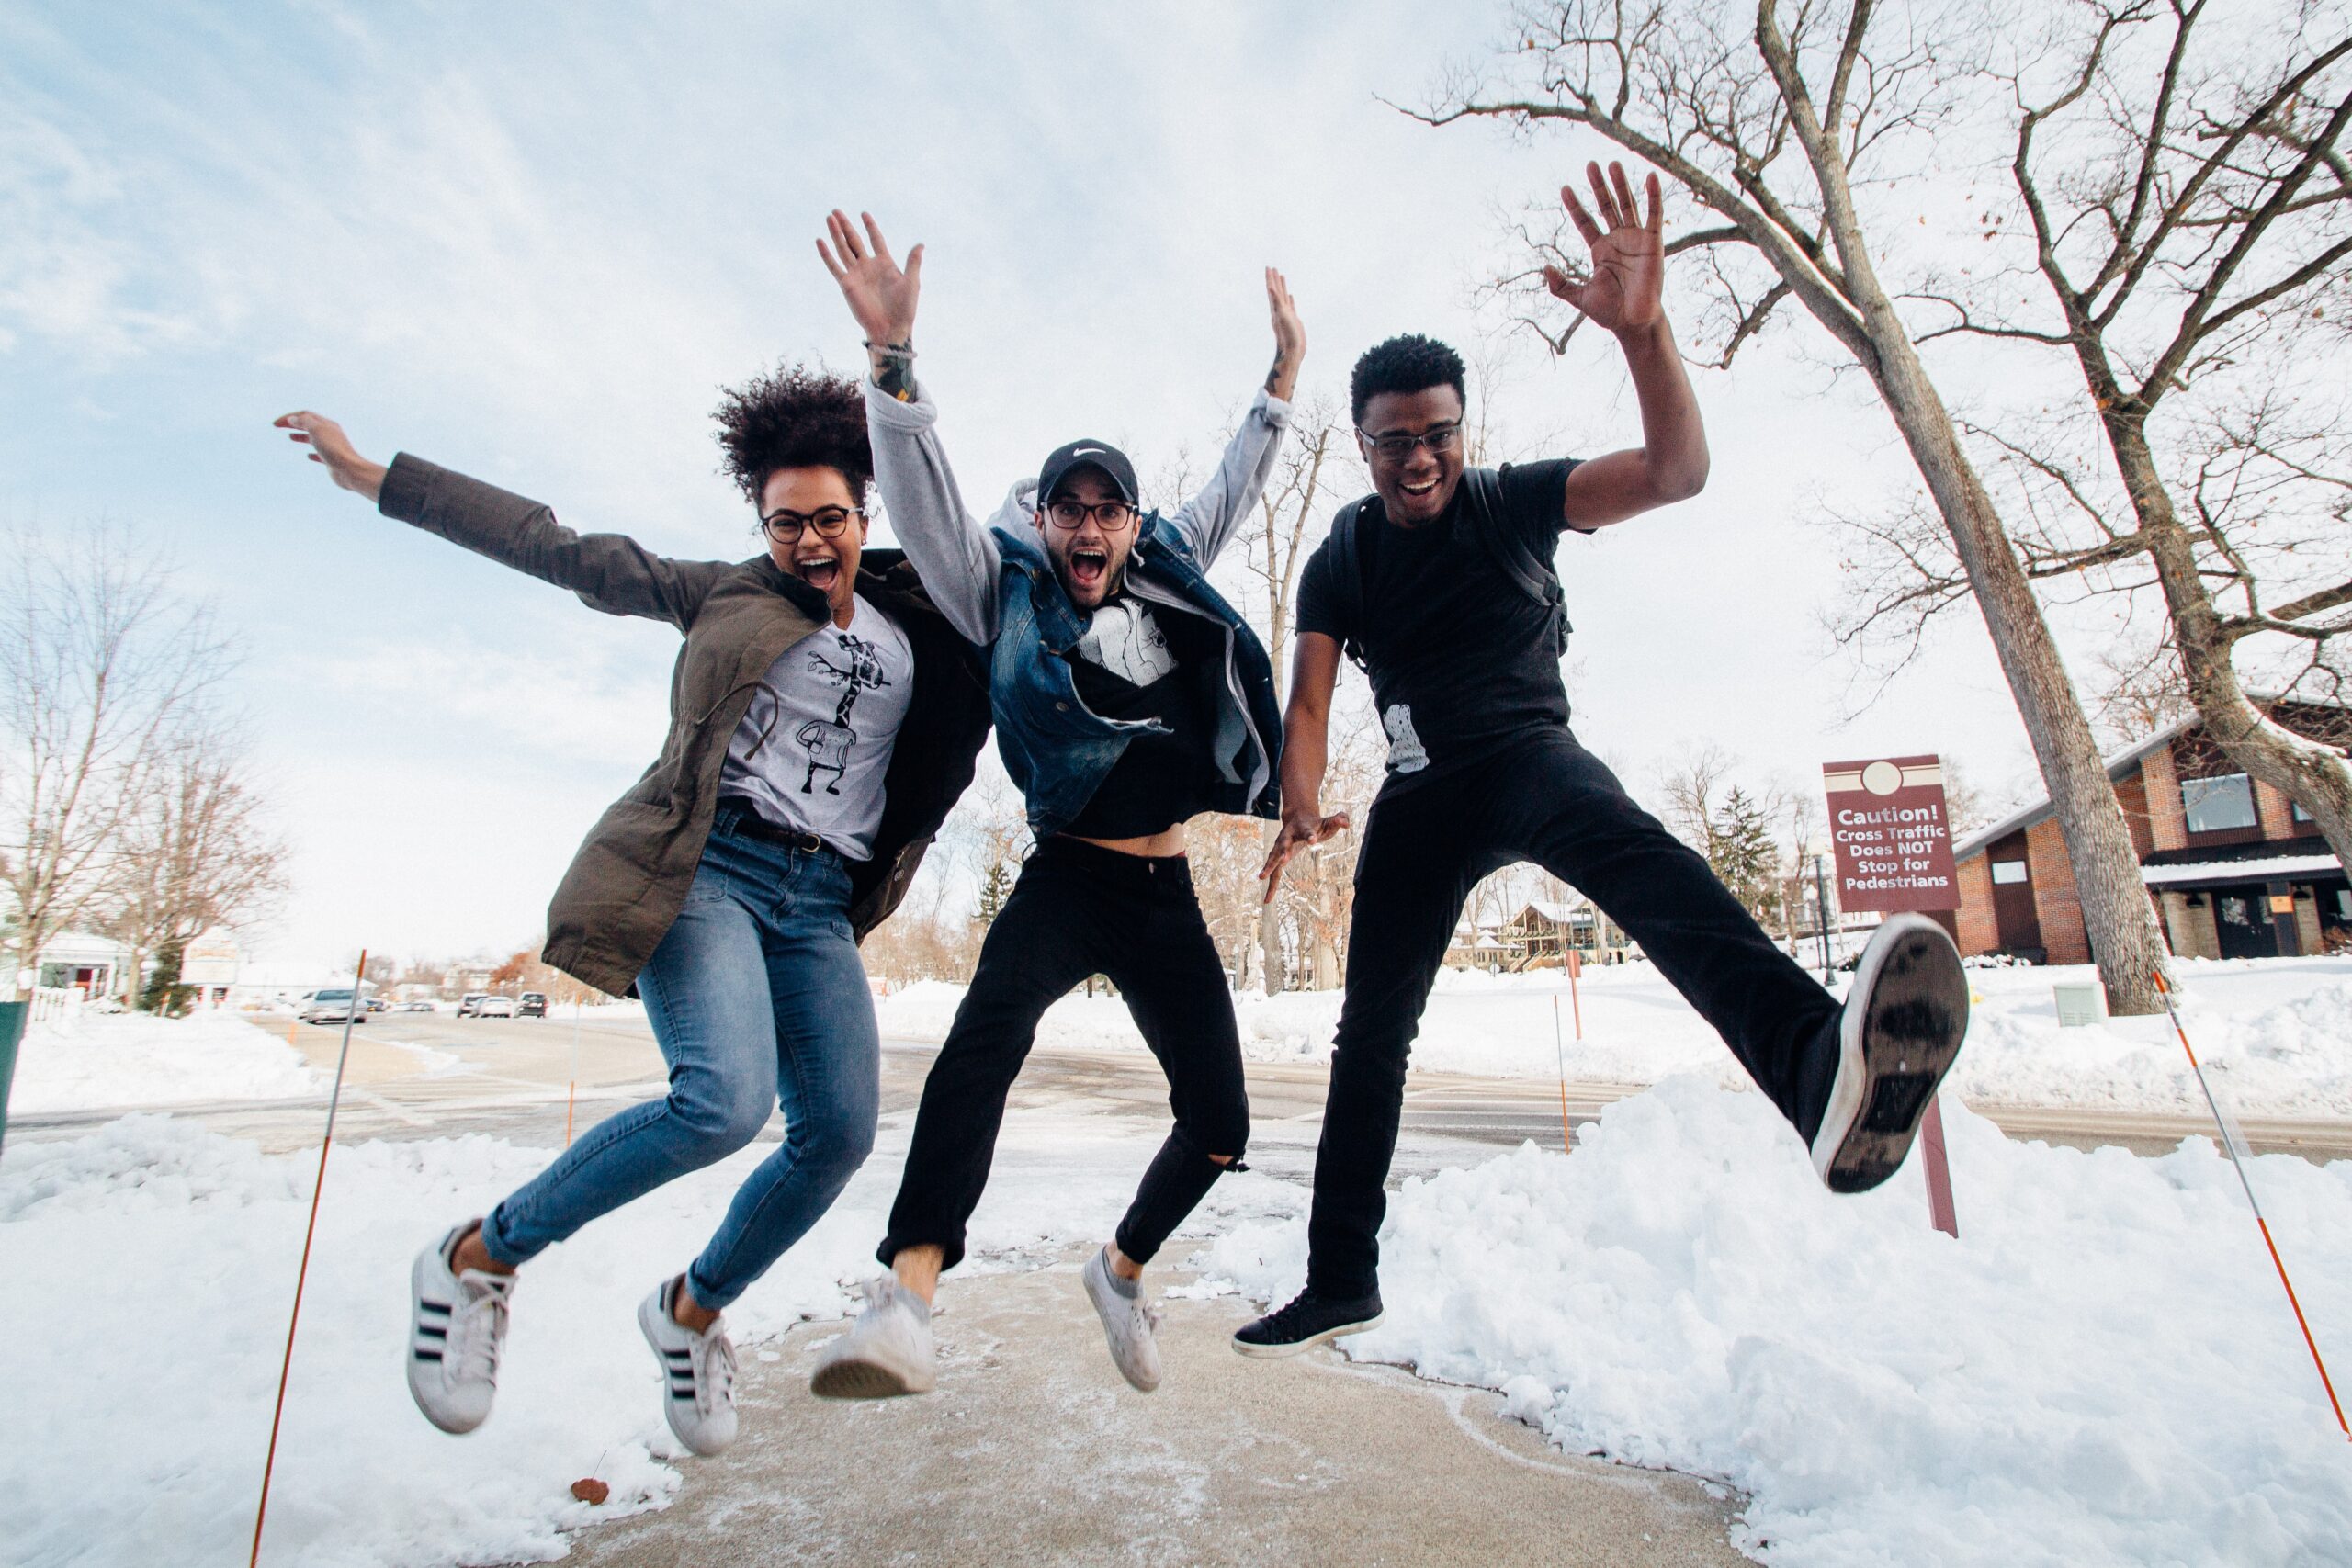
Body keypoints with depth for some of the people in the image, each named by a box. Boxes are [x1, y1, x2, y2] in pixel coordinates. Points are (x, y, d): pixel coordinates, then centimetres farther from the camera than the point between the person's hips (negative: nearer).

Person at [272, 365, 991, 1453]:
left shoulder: (921, 631, 15)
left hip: (819, 904, 4)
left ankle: (691, 1309, 22)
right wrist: (375, 477, 11)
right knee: (726, 1100, -26)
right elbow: (562, 551, 10)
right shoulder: (724, 595, 10)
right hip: (708, 866, -4)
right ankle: (479, 1259, 1)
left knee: (839, 1134, -6)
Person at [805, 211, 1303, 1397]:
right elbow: (923, 496, -10)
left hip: (1167, 894, 5)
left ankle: (1121, 1269, 32)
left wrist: (1283, 374, 27)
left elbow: (1232, 489, 25)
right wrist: (893, 354, -21)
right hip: (1067, 879, -4)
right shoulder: (1005, 591, 3)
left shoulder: (1166, 579, 14)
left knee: (1218, 1125, 5)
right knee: (992, 1024, -37)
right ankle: (908, 1291, -38)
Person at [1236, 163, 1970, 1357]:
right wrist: (1299, 809, -26)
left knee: (1630, 851, -39)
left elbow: (1677, 473, -19)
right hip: (1421, 791, 3)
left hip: (1528, 754, -2)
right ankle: (1340, 1280, 15)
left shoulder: (1514, 501, -4)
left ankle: (1818, 1063, -66)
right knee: (1371, 1024, 1)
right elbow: (1309, 700, -6)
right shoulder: (1338, 564, 2)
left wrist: (1641, 329, -34)